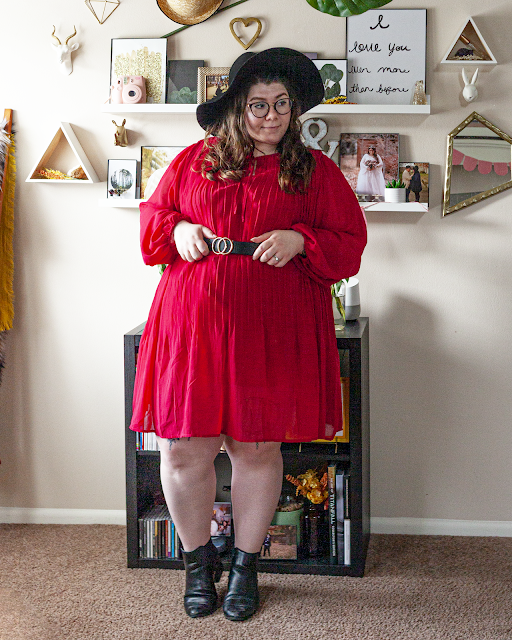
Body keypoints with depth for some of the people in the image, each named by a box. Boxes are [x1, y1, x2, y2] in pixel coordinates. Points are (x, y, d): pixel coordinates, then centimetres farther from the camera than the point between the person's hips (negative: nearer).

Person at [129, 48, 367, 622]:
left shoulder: (316, 172, 8)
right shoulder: (194, 160, 12)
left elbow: (349, 244, 6)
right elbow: (152, 215, 18)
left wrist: (300, 240, -11)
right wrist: (178, 230, -3)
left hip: (272, 330, -1)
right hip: (191, 322, 1)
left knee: (257, 447, 5)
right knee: (183, 447, 0)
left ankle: (246, 563, 25)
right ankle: (198, 559, 24)